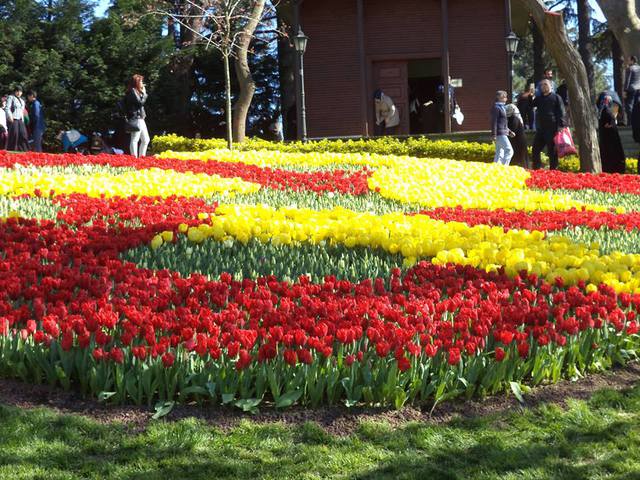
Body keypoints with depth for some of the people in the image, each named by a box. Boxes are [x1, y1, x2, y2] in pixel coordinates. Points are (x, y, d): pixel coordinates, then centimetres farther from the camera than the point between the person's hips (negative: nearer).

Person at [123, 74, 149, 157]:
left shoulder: (137, 91, 20)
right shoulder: (132, 91, -8)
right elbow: (140, 102, -15)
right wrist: (144, 93, -5)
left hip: (140, 119, 10)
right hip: (135, 119, -10)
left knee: (145, 140, 11)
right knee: (135, 140, -10)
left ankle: (141, 157, 16)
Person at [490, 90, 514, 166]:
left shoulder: (501, 107, 19)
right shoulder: (496, 108, -11)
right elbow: (494, 122, -16)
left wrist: (509, 131, 24)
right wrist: (494, 135, -20)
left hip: (503, 133, 10)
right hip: (500, 134, -10)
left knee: (500, 153, 11)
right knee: (509, 151, -14)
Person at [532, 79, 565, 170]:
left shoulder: (556, 97, 2)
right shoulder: (539, 98, 19)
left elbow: (561, 112, -5)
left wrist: (561, 125, -15)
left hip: (552, 129, -6)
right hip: (540, 129, 6)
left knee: (552, 151, -1)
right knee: (535, 150, 4)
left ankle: (553, 170, 4)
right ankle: (536, 170, 12)